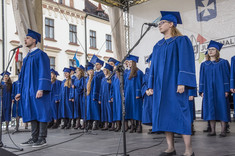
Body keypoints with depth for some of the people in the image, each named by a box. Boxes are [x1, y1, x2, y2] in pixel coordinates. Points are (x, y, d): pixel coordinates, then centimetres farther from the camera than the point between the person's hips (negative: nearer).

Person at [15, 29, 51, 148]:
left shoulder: (40, 54, -5)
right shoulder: (27, 57, 20)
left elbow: (44, 73, -13)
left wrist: (41, 89, -22)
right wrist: (20, 91, 18)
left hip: (37, 90, -8)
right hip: (28, 91, 8)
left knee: (40, 113, -6)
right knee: (32, 114, 8)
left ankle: (42, 139, -2)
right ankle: (34, 138, 13)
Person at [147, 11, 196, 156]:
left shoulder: (181, 41, -1)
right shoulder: (158, 46, 18)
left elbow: (186, 63, -10)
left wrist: (182, 83, -19)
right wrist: (151, 85, 12)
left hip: (174, 83, -7)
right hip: (160, 85, 7)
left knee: (179, 114, -9)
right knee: (164, 114, 4)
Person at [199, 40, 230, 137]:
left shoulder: (223, 62, 5)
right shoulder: (204, 64, 14)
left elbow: (226, 76, 1)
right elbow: (202, 78, 12)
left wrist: (226, 90, -8)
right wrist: (202, 91, 2)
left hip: (220, 89, -3)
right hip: (208, 90, 3)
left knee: (221, 108, -4)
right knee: (211, 109, 0)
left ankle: (223, 131, -1)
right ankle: (213, 130, 4)